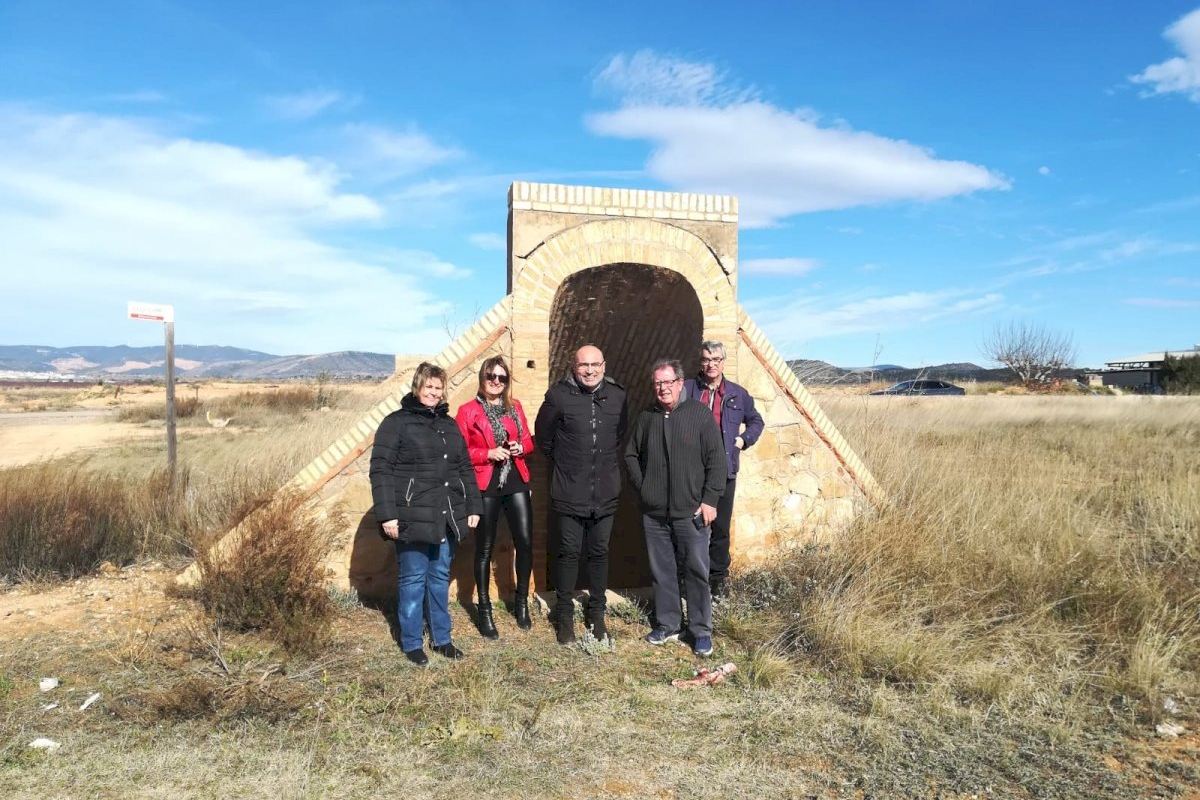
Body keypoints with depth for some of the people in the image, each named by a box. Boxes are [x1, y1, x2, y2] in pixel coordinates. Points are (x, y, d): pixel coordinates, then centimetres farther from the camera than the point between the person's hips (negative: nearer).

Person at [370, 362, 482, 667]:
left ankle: (441, 638, 26)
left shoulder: (449, 424, 14)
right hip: (413, 517, -5)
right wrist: (387, 514, -17)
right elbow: (380, 470, -10)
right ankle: (411, 643, 18)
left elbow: (465, 468, 18)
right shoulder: (396, 422, -5)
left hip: (446, 517, 6)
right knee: (413, 579, 4)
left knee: (440, 577, 14)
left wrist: (473, 506, 11)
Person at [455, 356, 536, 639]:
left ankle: (521, 602, 20)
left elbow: (528, 439, 17)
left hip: (516, 481, 4)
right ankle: (484, 610, 19)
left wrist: (520, 448, -5)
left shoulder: (514, 406, 11)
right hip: (485, 485, -4)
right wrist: (489, 453, -18)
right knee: (484, 548, 6)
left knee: (525, 542, 0)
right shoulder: (468, 411, -3)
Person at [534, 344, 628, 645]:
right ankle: (564, 615, 22)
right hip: (570, 493, -2)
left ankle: (597, 612, 27)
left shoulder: (617, 395, 1)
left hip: (606, 493, 3)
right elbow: (543, 437, 4)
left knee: (599, 552, 12)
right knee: (569, 552, 6)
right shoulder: (559, 395, -9)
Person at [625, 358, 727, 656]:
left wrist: (710, 500, -9)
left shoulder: (700, 414, -4)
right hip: (654, 512, 4)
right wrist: (642, 487, 5)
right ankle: (667, 625, 25)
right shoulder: (646, 418, 8)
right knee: (661, 571, 11)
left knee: (697, 570, 2)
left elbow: (716, 460, -5)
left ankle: (701, 631, 14)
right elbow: (631, 455, 17)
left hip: (691, 512, -3)